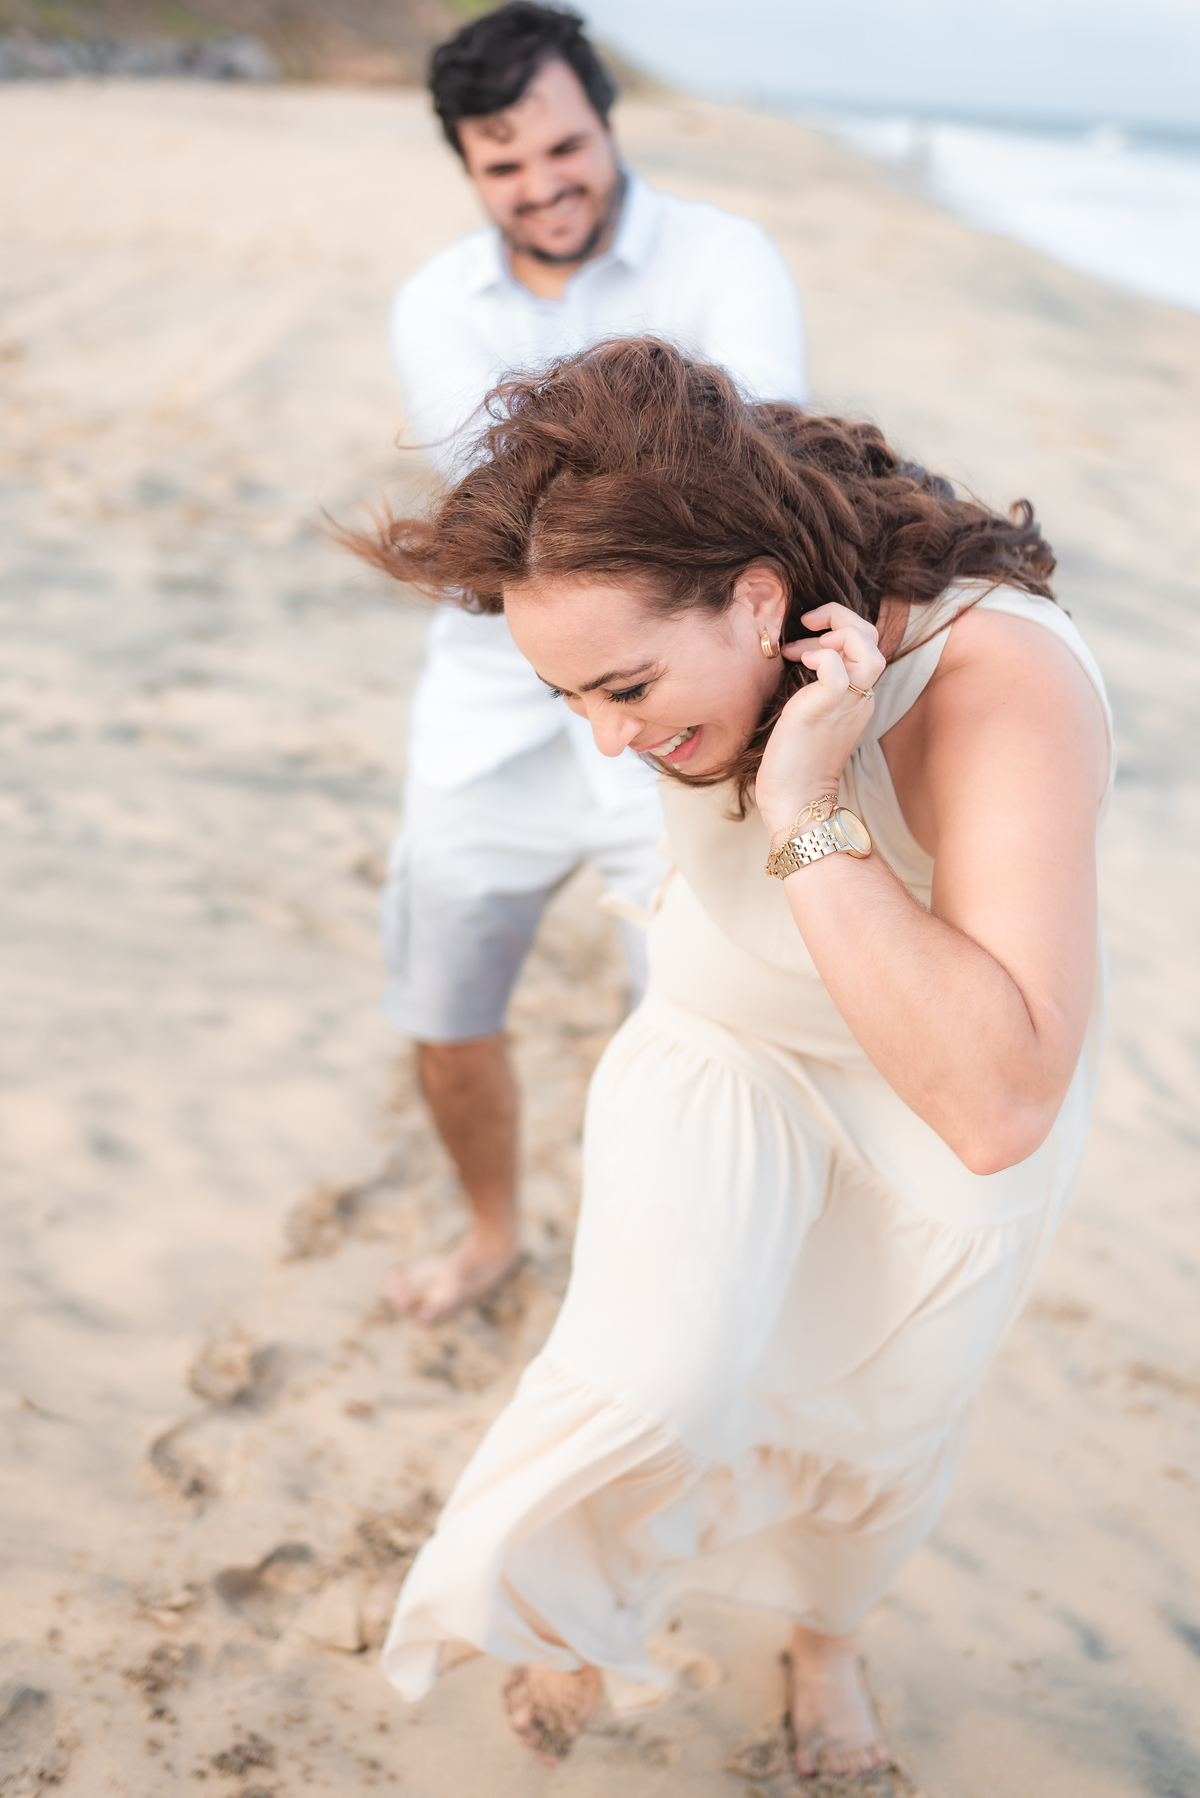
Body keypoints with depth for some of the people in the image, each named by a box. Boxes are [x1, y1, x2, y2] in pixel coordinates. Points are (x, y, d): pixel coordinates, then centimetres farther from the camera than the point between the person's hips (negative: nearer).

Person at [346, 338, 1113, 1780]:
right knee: (656, 1390, -21)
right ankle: (584, 1596, 16)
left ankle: (820, 1628, 55)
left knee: (880, 1417, 19)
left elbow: (995, 1109, -49)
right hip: (725, 1036, 2)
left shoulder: (1005, 685, -41)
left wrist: (807, 815, -49)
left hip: (952, 1082, -2)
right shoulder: (686, 629, -23)